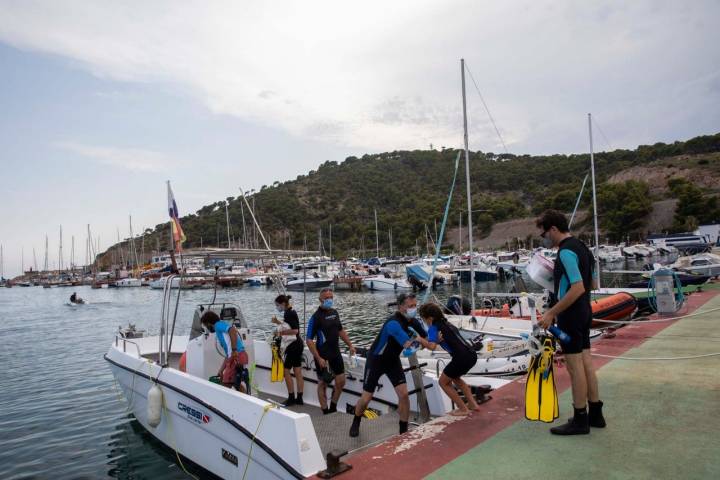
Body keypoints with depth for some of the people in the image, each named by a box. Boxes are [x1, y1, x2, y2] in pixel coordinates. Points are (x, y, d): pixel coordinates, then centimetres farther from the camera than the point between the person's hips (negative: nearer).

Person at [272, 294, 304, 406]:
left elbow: (295, 330, -23)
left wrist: (281, 332, -17)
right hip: (297, 344, 9)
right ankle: (299, 398, 14)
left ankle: (291, 398, 4)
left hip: (292, 345, -9)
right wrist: (278, 322, 15)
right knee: (297, 371, 10)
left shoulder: (289, 313, -16)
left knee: (286, 370, -1)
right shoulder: (291, 312, 12)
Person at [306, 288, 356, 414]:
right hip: (323, 356, -7)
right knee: (323, 384, 6)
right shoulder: (316, 317, -15)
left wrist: (350, 345, 14)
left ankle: (333, 408, 28)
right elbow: (309, 340, -17)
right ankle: (325, 412, 18)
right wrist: (318, 358, -21)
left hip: (336, 354, 7)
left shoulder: (334, 312, 6)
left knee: (341, 381, 10)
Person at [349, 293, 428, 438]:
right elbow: (409, 345, -44)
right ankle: (356, 423, 33)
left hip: (393, 360, 6)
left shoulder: (414, 322, -10)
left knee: (404, 394, -8)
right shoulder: (394, 323, -35)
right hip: (376, 360, -5)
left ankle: (404, 431, 10)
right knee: (366, 398, 3)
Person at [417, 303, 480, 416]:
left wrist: (420, 340, -5)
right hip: (472, 355, 8)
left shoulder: (433, 328, -4)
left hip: (461, 358, -8)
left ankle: (463, 409, 16)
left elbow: (432, 346, -19)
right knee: (455, 377, 33)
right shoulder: (446, 324, 19)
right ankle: (473, 404, 31)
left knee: (443, 382, 15)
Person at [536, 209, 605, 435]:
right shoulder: (582, 247, 11)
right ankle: (595, 413, 26)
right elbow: (593, 284, 19)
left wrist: (551, 313, -23)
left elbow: (577, 288, -27)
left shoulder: (566, 252, -19)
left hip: (571, 316, -10)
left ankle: (580, 420, 11)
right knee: (586, 362, 16)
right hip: (584, 312, 10)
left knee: (575, 366, 0)